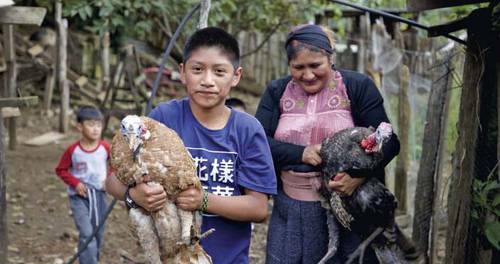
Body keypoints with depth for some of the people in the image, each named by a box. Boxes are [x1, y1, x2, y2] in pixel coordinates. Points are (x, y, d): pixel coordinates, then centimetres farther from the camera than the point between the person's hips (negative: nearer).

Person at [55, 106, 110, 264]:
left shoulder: (105, 148, -7)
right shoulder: (73, 150, -13)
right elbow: (61, 170, -1)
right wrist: (75, 183, -14)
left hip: (99, 194, 3)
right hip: (79, 196, -3)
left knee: (98, 234, 13)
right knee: (86, 234, -15)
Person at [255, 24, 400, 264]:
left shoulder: (358, 87, -1)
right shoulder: (277, 92, 7)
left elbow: (388, 141, -6)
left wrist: (358, 175, -25)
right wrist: (301, 154, -19)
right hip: (291, 211, 2)